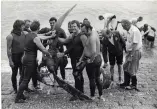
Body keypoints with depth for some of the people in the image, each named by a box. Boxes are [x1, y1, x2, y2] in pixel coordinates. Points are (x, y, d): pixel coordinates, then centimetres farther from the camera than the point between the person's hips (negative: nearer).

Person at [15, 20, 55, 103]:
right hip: (30, 60, -9)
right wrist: (50, 55, 1)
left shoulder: (28, 35, 9)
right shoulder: (35, 38, -17)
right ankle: (17, 98, 1)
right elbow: (43, 50, -16)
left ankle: (20, 94, 23)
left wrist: (51, 36, 27)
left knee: (26, 78, 17)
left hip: (25, 58, 9)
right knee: (26, 79, -3)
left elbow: (41, 37, 23)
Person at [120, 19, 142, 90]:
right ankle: (126, 83, 29)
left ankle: (134, 85, 20)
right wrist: (128, 53, 11)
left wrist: (131, 56, -22)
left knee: (131, 69, 2)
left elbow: (135, 45, -24)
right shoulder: (129, 31, 6)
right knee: (126, 67, 15)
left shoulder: (134, 31, -22)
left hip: (135, 52, -9)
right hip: (130, 51, 9)